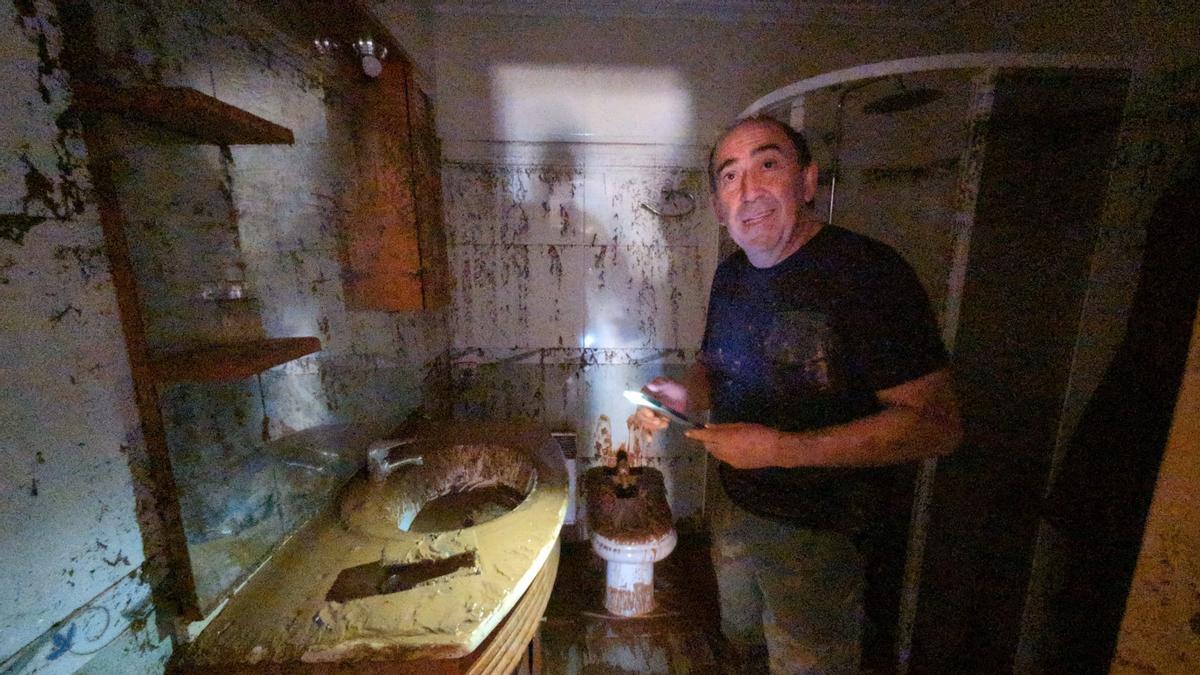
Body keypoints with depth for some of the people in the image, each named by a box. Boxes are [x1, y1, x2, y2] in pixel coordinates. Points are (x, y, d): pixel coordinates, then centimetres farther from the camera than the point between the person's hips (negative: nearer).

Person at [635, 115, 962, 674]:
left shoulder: (868, 271, -23)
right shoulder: (730, 274, 0)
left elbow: (936, 424, -24)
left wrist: (780, 449, -31)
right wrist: (685, 396, -10)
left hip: (817, 534, -6)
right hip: (733, 506, 7)